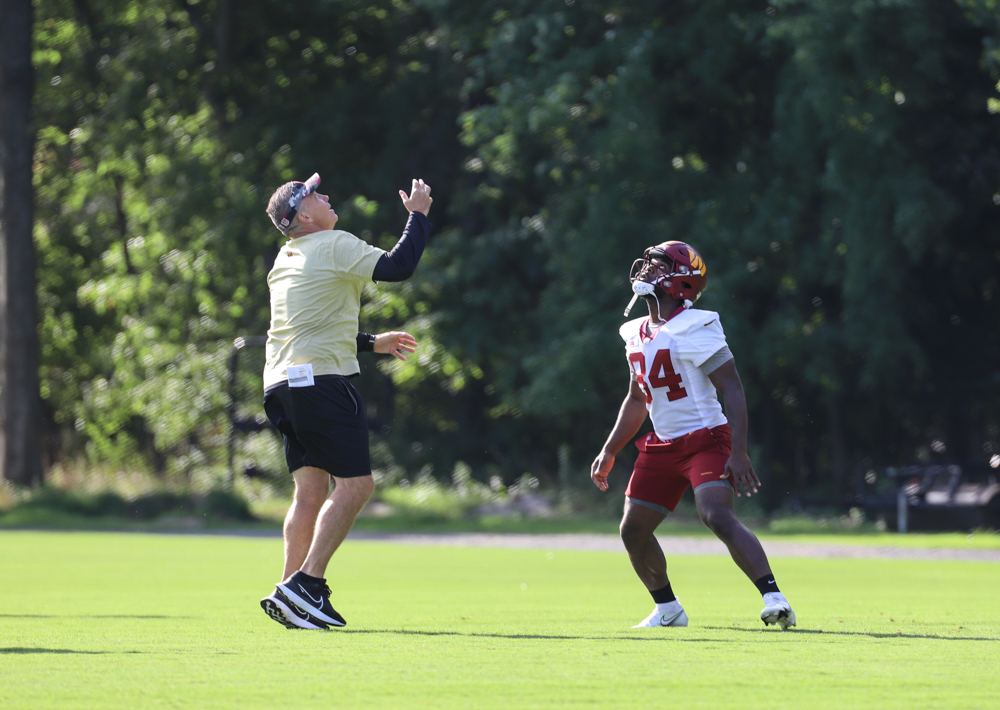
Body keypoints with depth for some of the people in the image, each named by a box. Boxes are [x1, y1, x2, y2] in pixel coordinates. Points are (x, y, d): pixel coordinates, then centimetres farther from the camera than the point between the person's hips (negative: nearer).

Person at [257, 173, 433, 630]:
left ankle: (291, 594, 1)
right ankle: (305, 584, -16)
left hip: (283, 385, 9)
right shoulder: (334, 247, -6)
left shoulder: (286, 260, 21)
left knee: (311, 489, 9)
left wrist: (373, 343, 33)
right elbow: (399, 267, -13)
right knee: (355, 485, -8)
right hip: (322, 382, -9)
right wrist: (419, 215, 0)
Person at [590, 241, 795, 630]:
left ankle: (773, 597, -30)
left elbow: (733, 389, -18)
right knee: (633, 529, 6)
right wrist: (609, 451, 23)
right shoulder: (637, 335, 11)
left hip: (706, 440, -8)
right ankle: (668, 609, 23)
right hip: (662, 447, 8)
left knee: (718, 516, -28)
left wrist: (739, 453, -26)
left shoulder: (695, 329, -14)